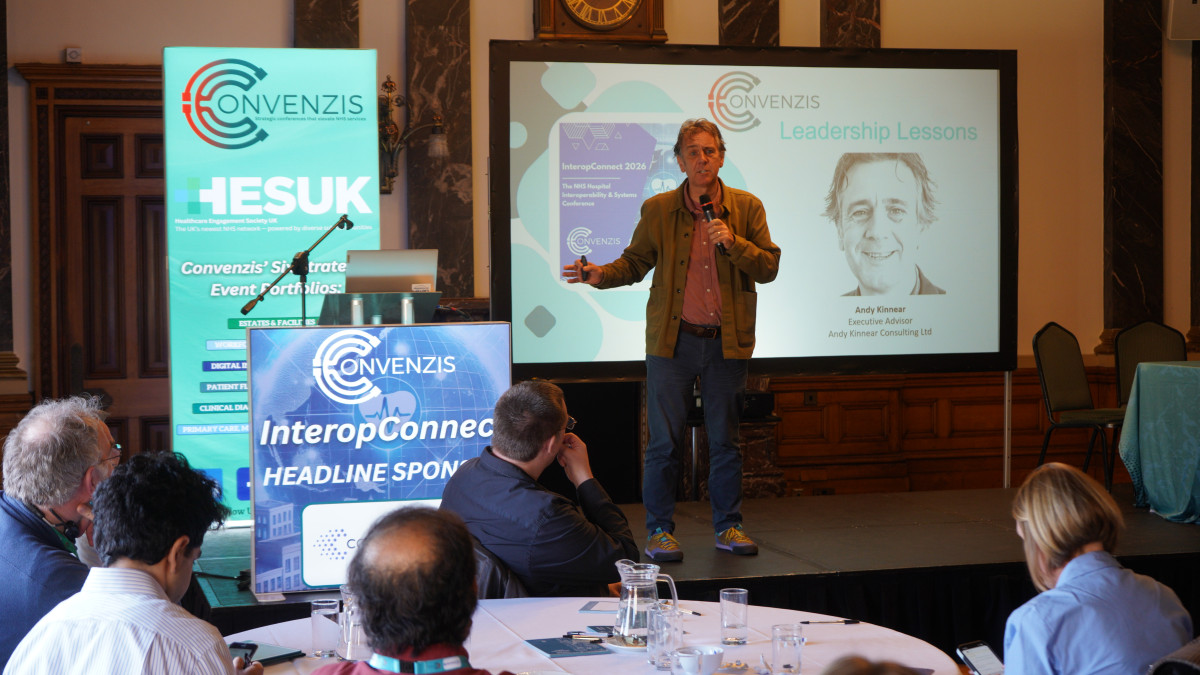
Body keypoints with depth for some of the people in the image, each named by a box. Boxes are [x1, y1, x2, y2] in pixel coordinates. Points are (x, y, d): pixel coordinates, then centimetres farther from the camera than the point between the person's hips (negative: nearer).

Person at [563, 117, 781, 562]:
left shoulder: (747, 208, 3)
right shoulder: (657, 210, 2)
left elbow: (769, 267, 0)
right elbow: (634, 262, 6)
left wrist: (733, 243, -16)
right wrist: (602, 275, -13)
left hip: (727, 342, 1)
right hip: (672, 341, -1)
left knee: (725, 439, 9)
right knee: (665, 441, 2)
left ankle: (728, 527, 21)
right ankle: (659, 530, 12)